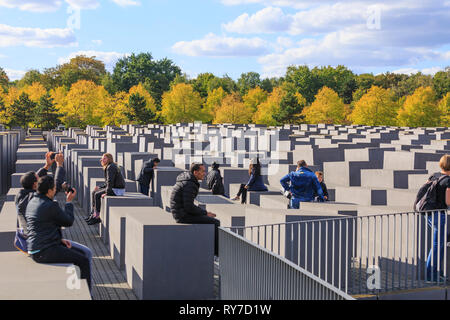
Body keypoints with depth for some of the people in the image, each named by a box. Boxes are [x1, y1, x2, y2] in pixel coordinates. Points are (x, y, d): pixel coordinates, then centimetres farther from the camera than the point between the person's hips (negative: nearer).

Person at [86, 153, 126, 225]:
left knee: (97, 195, -15)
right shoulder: (108, 167, 15)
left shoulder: (111, 167, -17)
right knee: (94, 192, 9)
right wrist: (100, 187, 14)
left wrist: (107, 193, -22)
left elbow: (110, 181, -23)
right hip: (114, 188, 10)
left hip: (117, 190, -10)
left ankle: (97, 216, -7)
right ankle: (94, 213, 8)